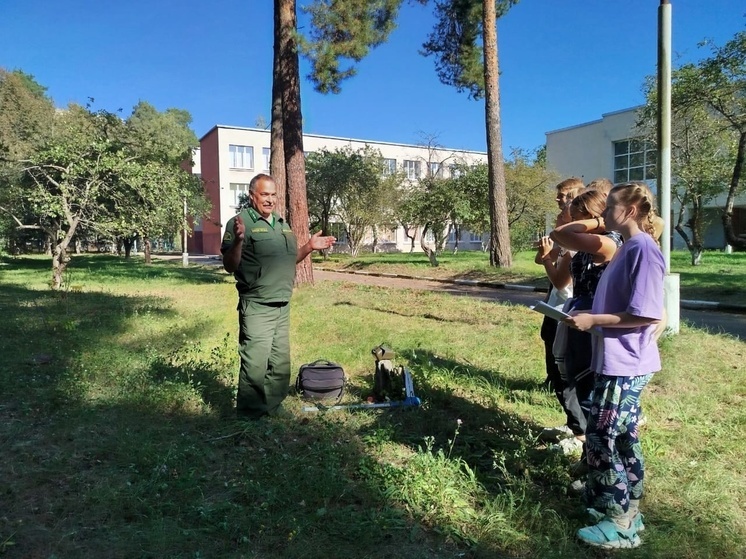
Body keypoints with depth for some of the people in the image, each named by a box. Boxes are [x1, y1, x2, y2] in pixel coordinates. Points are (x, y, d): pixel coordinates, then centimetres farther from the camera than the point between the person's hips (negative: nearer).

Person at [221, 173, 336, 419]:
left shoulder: (281, 224, 14)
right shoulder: (240, 222, -10)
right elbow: (229, 267, -14)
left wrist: (309, 247, 10)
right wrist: (238, 240, -30)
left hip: (283, 306, 8)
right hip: (256, 308, -8)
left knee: (280, 364, 17)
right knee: (255, 365, -5)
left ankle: (273, 408, 32)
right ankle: (250, 416, 10)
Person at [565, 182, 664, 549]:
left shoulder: (644, 249, -18)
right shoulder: (628, 247, 12)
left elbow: (648, 314, -23)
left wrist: (593, 320, -19)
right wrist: (590, 317, 10)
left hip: (626, 365, -10)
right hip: (617, 363, 10)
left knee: (600, 440, -2)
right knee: (623, 439, 17)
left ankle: (620, 524, 12)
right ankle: (626, 512, 30)